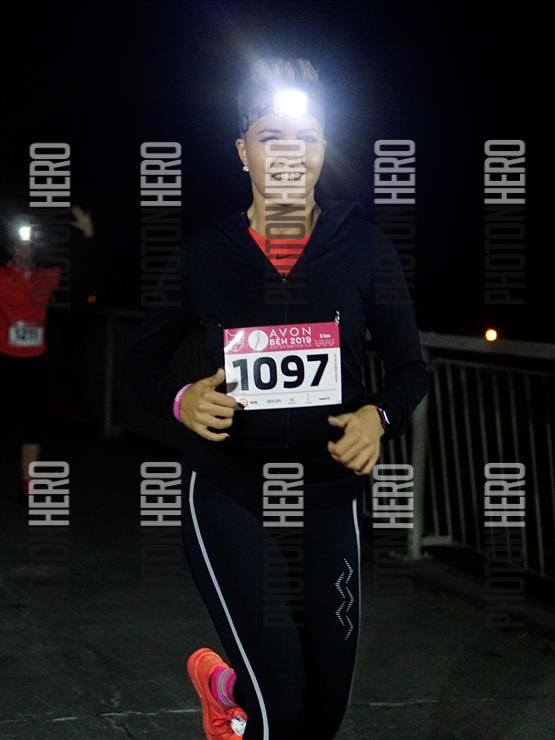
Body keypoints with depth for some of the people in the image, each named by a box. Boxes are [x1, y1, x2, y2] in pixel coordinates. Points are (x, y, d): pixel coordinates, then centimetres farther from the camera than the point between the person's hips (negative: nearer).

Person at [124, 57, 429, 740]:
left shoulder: (362, 247, -3)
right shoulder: (203, 253, -3)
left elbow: (408, 365, 5)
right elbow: (142, 359, 7)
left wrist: (380, 416, -16)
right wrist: (180, 401, -14)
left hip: (330, 497, 2)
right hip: (228, 496, -2)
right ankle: (222, 682, 25)